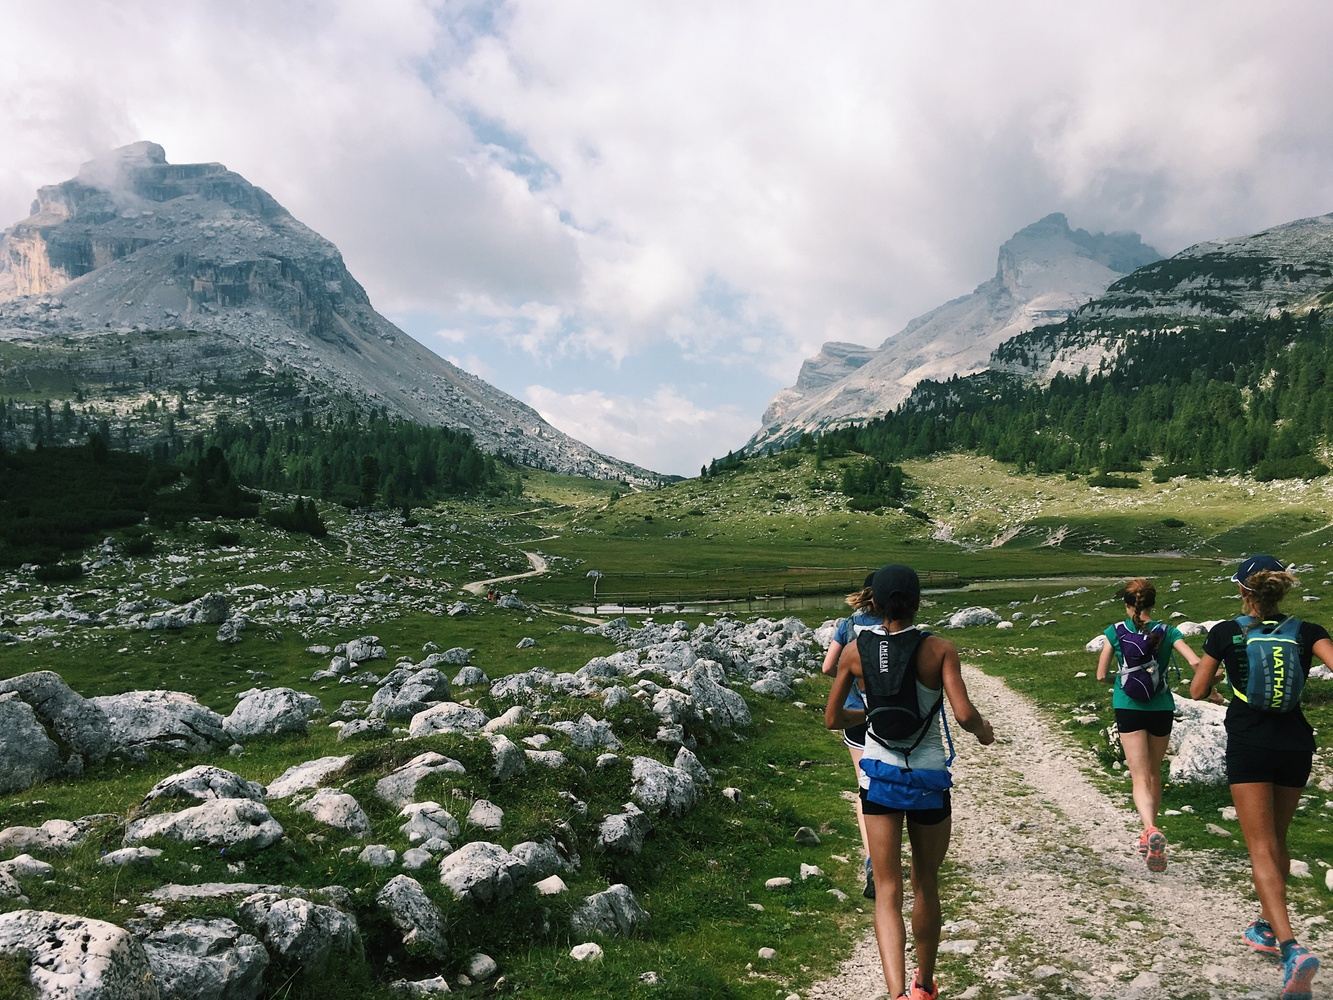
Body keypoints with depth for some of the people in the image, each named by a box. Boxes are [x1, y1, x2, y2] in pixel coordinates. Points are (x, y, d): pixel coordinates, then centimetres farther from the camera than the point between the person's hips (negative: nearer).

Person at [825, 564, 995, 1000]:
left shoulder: (855, 651, -5)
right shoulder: (939, 650, -12)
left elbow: (832, 719, 1)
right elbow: (964, 714, -21)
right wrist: (983, 729, 2)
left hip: (879, 777, 1)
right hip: (929, 782, 0)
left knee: (888, 892, 3)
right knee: (926, 886, 19)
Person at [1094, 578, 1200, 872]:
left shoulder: (1115, 632, -3)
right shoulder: (1167, 632, 0)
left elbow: (1101, 676, -1)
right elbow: (1196, 663, -13)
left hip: (1129, 708, -2)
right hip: (1162, 708, 2)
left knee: (1140, 777, -5)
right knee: (1154, 773, 20)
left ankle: (1151, 830, -31)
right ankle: (1149, 834, 31)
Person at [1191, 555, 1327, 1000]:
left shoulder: (1226, 633, -3)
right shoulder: (1305, 631, 1)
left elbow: (1197, 691, 2)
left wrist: (1204, 665, 21)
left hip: (1249, 746, -3)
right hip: (1296, 746, 4)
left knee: (1261, 850, -6)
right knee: (1277, 841, 21)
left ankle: (1291, 948, -24)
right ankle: (1267, 926, 35)